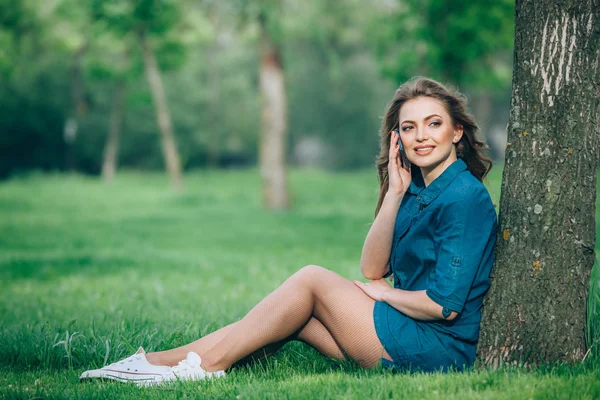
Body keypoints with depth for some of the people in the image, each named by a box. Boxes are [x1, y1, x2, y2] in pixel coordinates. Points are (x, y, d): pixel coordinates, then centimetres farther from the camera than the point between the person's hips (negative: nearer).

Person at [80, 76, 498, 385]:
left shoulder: (464, 197, -16)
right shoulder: (415, 186, 12)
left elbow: (445, 305, -22)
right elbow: (372, 269, 6)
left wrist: (384, 293, -4)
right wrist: (394, 194, -3)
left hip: (441, 348, -8)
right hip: (410, 334, 8)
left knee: (312, 280, -8)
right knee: (293, 312, 0)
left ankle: (207, 363, -3)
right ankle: (167, 360, -2)